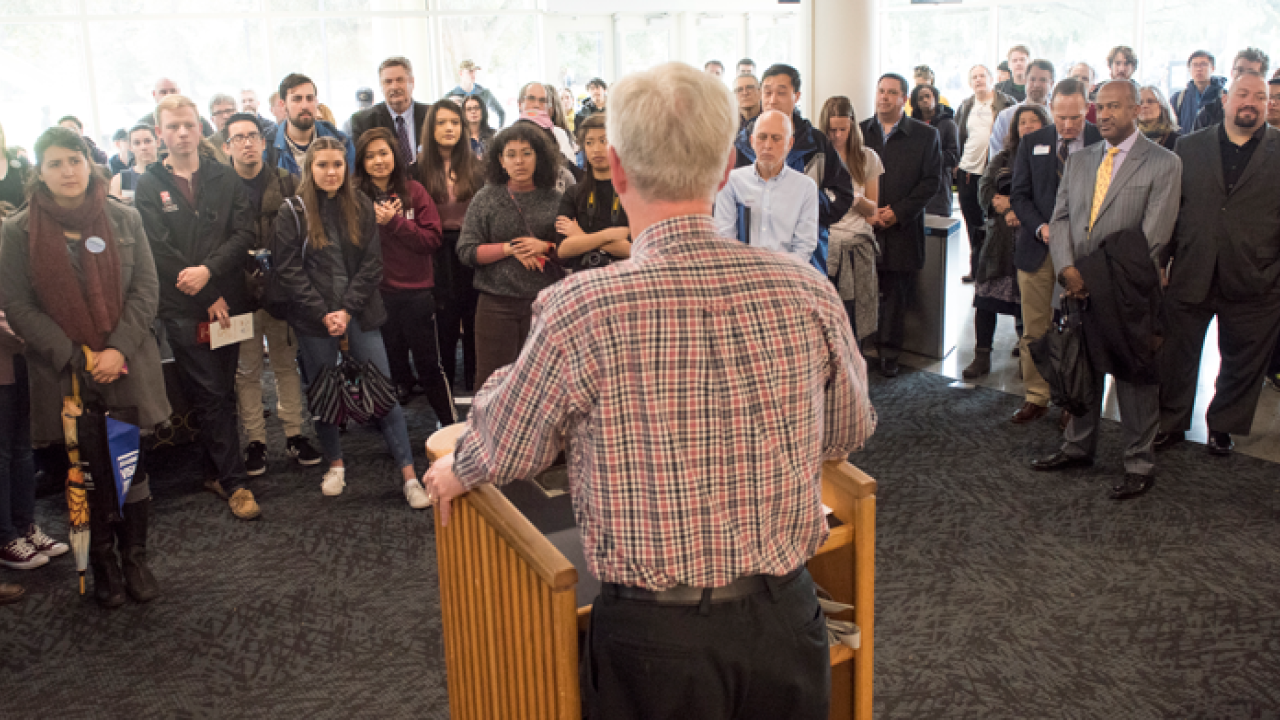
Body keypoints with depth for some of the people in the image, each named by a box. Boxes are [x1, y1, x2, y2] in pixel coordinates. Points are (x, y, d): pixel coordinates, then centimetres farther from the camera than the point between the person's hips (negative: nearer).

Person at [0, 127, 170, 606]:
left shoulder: (124, 219, 4)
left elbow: (145, 289, 1)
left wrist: (118, 350, -11)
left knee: (133, 469, 5)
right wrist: (77, 358, -11)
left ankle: (135, 559, 21)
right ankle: (103, 565, 20)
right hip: (64, 377, -1)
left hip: (128, 368, 1)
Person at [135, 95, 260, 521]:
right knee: (210, 397, -1)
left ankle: (221, 474, 22)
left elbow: (244, 233, -2)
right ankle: (234, 483, 4)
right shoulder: (149, 187, 3)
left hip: (227, 303, 2)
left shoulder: (225, 179, 9)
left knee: (221, 394, 8)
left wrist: (209, 270, -18)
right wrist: (209, 298, -9)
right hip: (184, 310, -2)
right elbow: (159, 252, -4)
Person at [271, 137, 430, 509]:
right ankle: (335, 464, 28)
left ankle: (408, 474, -1)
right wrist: (323, 313, -11)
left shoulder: (362, 207, 4)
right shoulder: (292, 212, 0)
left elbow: (371, 264, 1)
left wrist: (347, 310, -9)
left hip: (360, 314, 1)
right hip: (314, 318, 0)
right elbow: (289, 270, -4)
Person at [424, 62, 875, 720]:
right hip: (784, 617, 3)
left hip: (652, 637, -2)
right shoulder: (808, 293, -11)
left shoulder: (579, 309, -20)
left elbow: (503, 449, -3)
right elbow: (849, 434, 8)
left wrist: (455, 472, 20)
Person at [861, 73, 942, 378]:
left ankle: (889, 353, 16)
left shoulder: (925, 135, 4)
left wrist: (898, 212, -10)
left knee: (896, 295, 5)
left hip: (903, 230, -1)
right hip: (862, 227, 1)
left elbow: (931, 180, 0)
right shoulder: (859, 132, 8)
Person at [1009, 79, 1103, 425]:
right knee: (1034, 331, 6)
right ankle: (1036, 397, 18)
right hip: (1037, 249, 2)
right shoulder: (1032, 143, 7)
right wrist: (1041, 227, -10)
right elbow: (1019, 195, 6)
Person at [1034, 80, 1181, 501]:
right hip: (1081, 289, 5)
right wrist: (1068, 269, -8)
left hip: (1129, 292, -5)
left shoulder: (1163, 164, -5)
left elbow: (1152, 237, -11)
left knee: (1134, 379, 3)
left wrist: (1101, 277, -13)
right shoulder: (1078, 161, 12)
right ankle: (1078, 447, 30)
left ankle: (1139, 464, 16)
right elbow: (1061, 218, 8)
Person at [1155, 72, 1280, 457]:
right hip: (1191, 277, 1)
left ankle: (1223, 426, 32)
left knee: (1242, 361, 13)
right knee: (1177, 356, 10)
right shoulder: (1190, 147, 6)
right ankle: (1171, 424, 26)